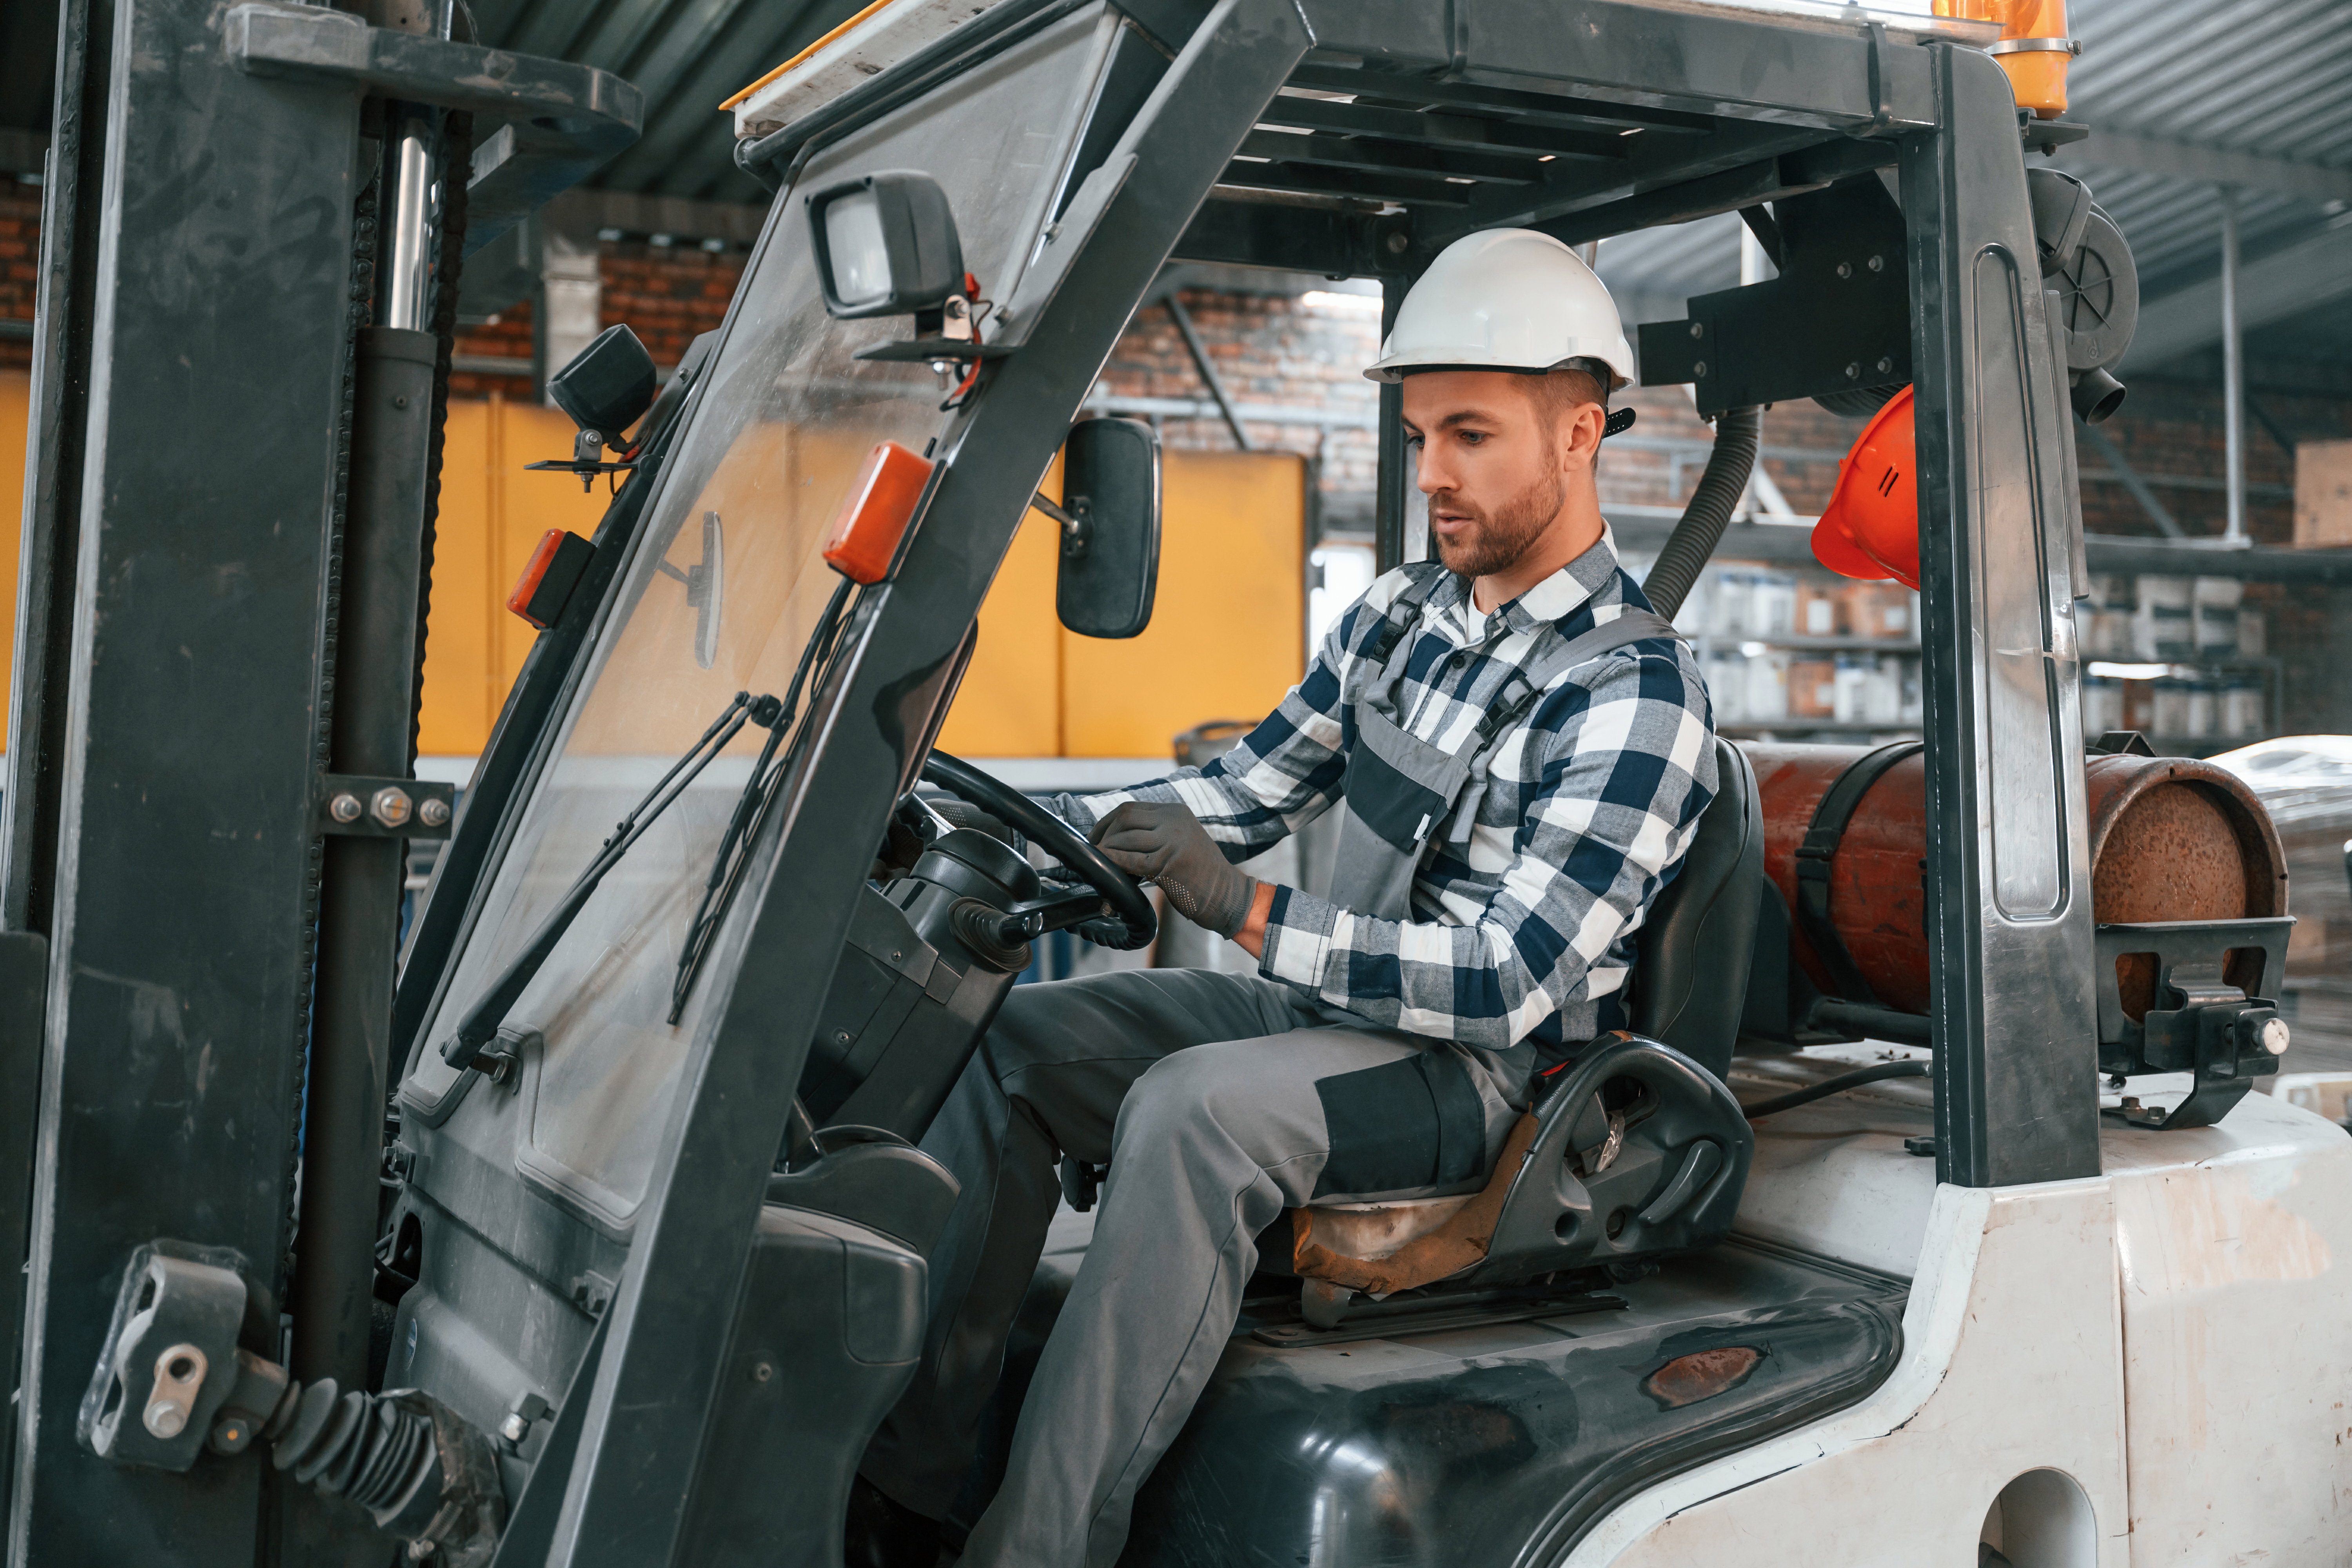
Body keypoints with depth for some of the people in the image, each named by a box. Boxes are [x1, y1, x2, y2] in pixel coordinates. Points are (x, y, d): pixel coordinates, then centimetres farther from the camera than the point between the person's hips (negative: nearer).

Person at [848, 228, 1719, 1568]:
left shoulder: (1639, 693, -15)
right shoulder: (1401, 616, 10)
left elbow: (1506, 985, -22)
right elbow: (1250, 788, 14)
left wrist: (1249, 910, -29)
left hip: (1483, 1071, -8)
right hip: (1326, 1008, 8)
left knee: (1192, 1108, -34)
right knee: (1014, 1036, -7)